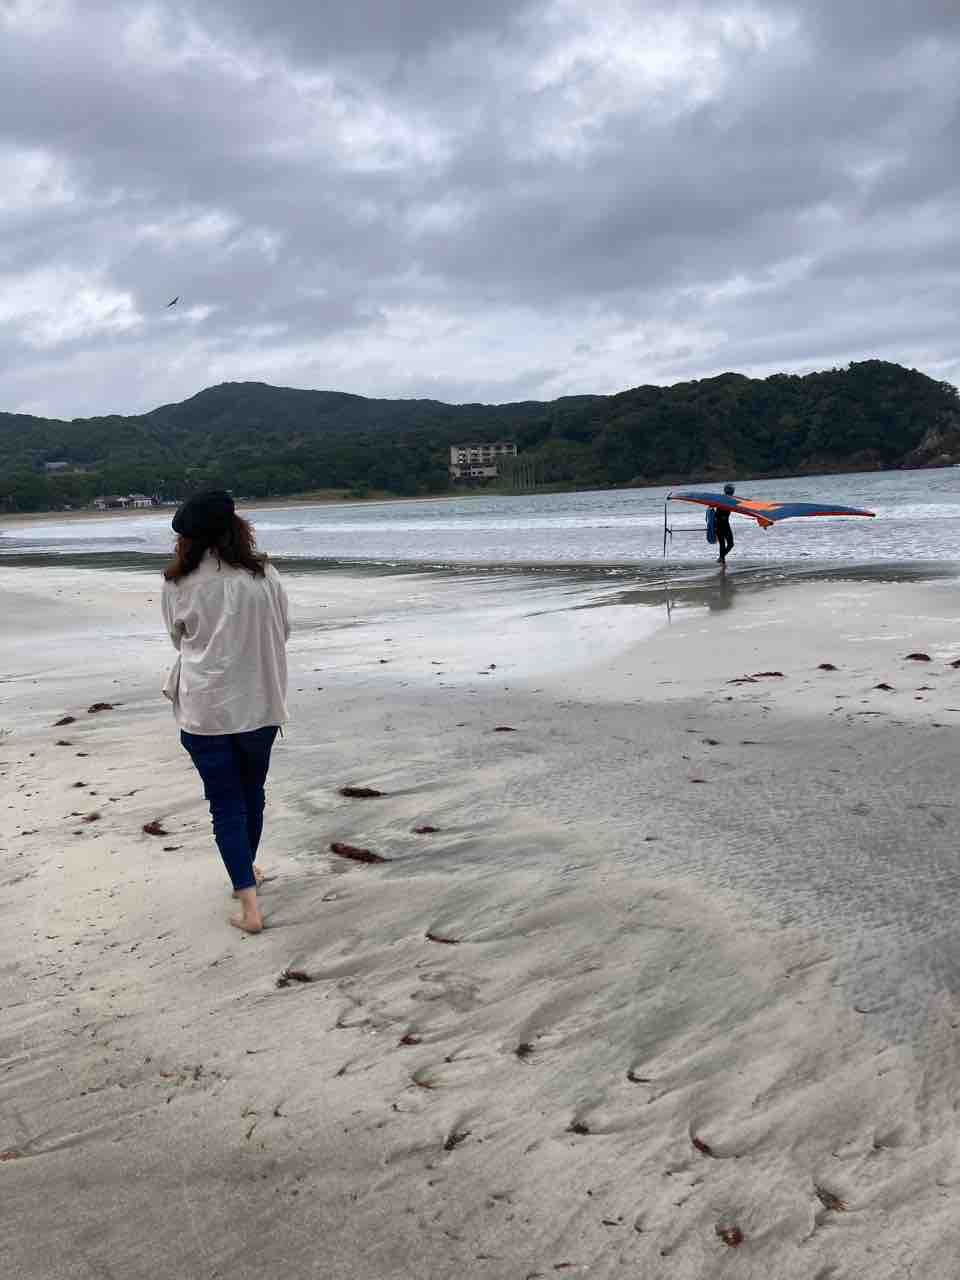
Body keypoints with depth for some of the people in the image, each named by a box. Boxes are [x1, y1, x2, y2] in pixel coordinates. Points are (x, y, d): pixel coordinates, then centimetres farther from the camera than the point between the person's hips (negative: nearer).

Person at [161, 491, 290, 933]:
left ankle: (249, 905, 2)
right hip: (260, 703, 2)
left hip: (205, 709, -2)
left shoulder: (179, 583, -9)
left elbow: (178, 637, 7)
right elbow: (282, 631, 5)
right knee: (251, 793, 22)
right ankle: (246, 872, 41)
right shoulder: (264, 575, -6)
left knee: (226, 804, 6)